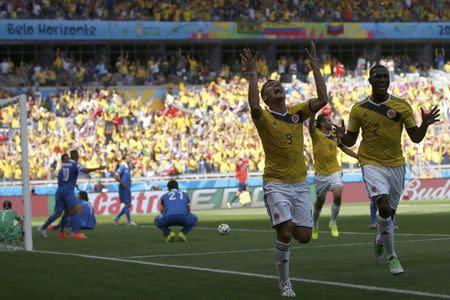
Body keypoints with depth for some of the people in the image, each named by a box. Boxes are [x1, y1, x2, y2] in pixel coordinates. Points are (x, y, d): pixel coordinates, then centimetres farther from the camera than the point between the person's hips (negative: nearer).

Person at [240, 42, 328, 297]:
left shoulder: (297, 113, 8)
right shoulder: (264, 118, -5)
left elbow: (322, 99, -7)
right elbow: (254, 106, -29)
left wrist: (315, 66, -7)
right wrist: (253, 75, -25)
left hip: (300, 184, 4)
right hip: (276, 183, -4)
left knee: (304, 236, 0)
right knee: (285, 233, -17)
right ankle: (285, 283, 0)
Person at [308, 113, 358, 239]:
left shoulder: (334, 136, 7)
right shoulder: (316, 134, -7)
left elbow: (345, 149, 22)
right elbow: (311, 124, -28)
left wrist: (359, 157, 22)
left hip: (335, 171, 2)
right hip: (321, 173, -2)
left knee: (338, 195, -20)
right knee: (320, 201, 9)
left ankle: (333, 223, -1)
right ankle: (314, 225, 35)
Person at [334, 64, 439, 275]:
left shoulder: (402, 106, 0)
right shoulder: (359, 109, 0)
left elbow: (415, 138, 1)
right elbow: (350, 141, 7)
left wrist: (425, 124, -19)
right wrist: (341, 137, -16)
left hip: (396, 164, 2)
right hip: (372, 164, -2)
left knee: (390, 212, 11)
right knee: (384, 207, -22)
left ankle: (379, 241, 45)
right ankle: (391, 257, -10)